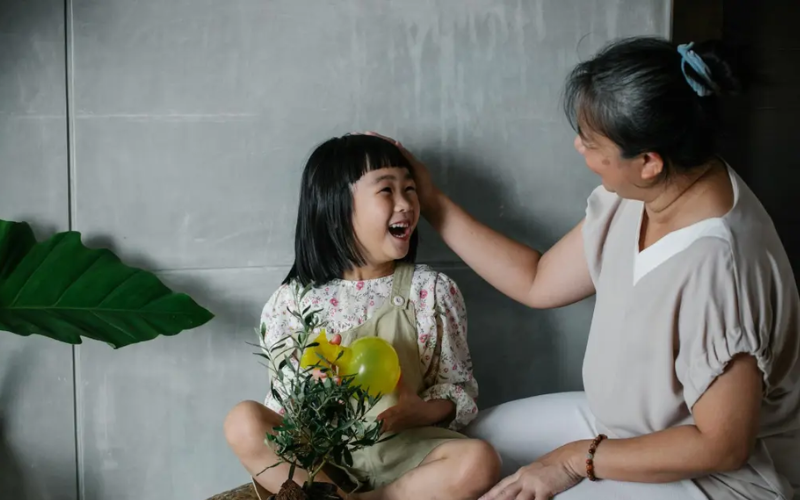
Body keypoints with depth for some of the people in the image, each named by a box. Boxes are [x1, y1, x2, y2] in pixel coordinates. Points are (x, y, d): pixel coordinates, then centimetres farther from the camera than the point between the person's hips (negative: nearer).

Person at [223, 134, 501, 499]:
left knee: (479, 463, -28)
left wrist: (422, 412, -19)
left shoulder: (432, 290, -1)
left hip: (403, 447, 1)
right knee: (243, 422, -25)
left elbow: (459, 386, 3)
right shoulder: (295, 299, -2)